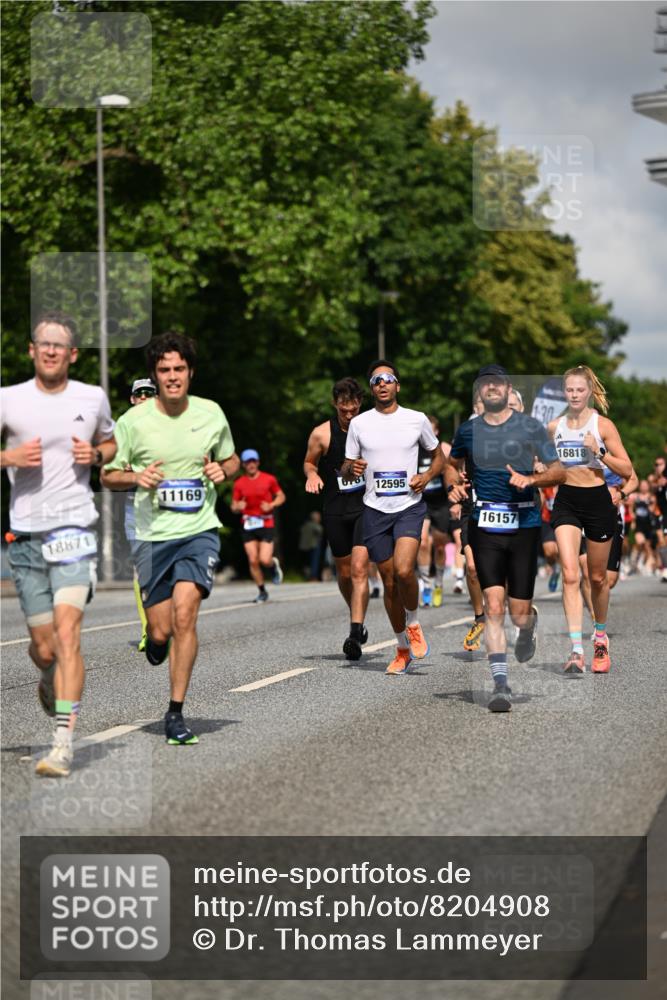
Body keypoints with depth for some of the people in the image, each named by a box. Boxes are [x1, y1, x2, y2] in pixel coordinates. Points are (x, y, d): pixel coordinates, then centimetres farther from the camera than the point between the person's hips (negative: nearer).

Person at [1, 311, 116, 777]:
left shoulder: (92, 398, 5)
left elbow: (111, 443, 22)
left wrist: (96, 454, 0)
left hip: (74, 532, -1)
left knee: (67, 635, -17)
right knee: (44, 647, 6)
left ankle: (64, 744, -18)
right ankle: (50, 680, 44)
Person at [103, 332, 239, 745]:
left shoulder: (211, 413, 2)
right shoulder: (133, 421, -3)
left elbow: (231, 459, 19)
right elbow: (109, 475, 6)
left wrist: (222, 471, -4)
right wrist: (136, 477, -15)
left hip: (200, 530, 0)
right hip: (153, 536, 0)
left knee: (184, 613, -18)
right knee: (161, 631, -1)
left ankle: (176, 714, -9)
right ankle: (156, 641, 40)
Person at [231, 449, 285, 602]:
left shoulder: (269, 479, 2)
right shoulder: (239, 483, 5)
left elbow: (281, 497, 11)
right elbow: (234, 507, 9)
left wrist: (271, 505, -8)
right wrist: (238, 507, -15)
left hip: (266, 523, -2)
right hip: (248, 525, 2)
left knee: (264, 560, -13)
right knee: (253, 560, -3)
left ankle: (274, 565, 25)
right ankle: (262, 591, 12)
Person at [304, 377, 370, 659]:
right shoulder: (322, 434, -3)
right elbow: (309, 462, 10)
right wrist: (312, 474, -11)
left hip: (367, 507, -2)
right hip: (336, 511, 2)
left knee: (359, 569, -16)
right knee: (344, 572, 12)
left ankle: (355, 632, -20)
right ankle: (357, 620, 36)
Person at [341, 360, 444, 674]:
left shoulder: (417, 419, 3)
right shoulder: (359, 424, 5)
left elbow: (438, 456, 17)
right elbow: (345, 470, 12)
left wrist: (427, 477, -4)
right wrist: (350, 469, -12)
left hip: (410, 507, -2)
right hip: (375, 510, 2)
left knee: (403, 570, -23)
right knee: (389, 582, 6)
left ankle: (413, 625, 5)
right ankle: (403, 648, 21)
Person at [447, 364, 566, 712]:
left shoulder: (531, 427, 2)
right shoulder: (467, 430, 8)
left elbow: (558, 472, 3)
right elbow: (452, 464, 26)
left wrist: (531, 479, -16)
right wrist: (454, 485, 4)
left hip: (524, 525, -1)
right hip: (484, 527, 1)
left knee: (519, 614, 1)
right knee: (493, 607, -12)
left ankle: (529, 627, 40)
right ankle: (500, 685, -9)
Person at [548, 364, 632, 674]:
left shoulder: (602, 425, -5)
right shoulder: (554, 427, 5)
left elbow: (627, 469, -7)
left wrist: (600, 452, -20)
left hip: (597, 501, -2)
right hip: (566, 501, 2)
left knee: (597, 577, 12)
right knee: (570, 576, -14)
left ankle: (600, 635, 38)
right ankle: (576, 651, -20)